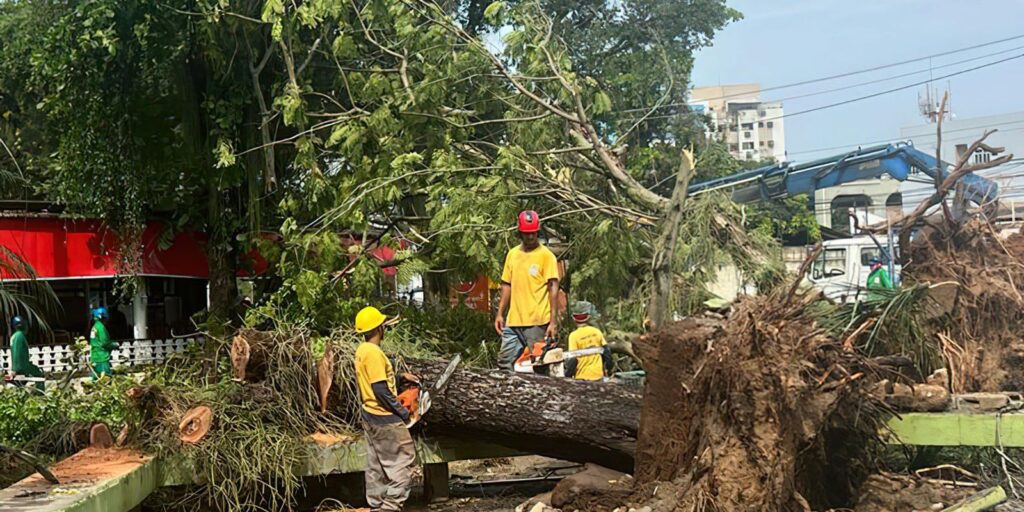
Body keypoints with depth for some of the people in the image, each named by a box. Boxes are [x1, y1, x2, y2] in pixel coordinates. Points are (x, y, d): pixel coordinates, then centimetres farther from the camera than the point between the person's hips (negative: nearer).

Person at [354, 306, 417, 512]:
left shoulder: (362, 350, 8)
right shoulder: (374, 353, -22)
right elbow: (380, 390, -24)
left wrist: (399, 378, 15)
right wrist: (403, 412, -16)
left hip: (370, 416, 10)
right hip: (385, 418, -10)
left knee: (377, 464, 16)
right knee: (403, 459, -4)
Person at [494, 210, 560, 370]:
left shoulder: (546, 255, -4)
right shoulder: (512, 254, 13)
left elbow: (553, 288, -9)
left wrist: (553, 321, -16)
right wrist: (500, 314, 11)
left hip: (537, 323, -5)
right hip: (513, 321, 5)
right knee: (504, 364, 3)